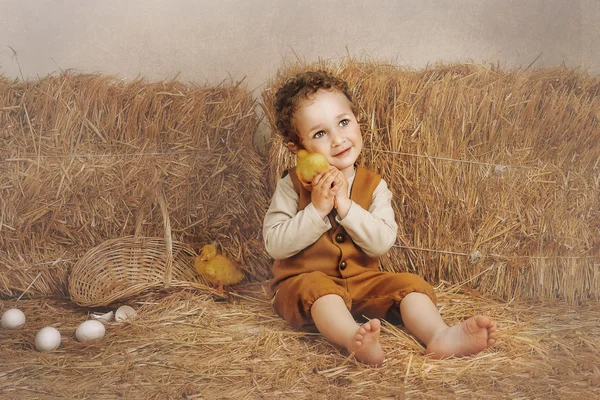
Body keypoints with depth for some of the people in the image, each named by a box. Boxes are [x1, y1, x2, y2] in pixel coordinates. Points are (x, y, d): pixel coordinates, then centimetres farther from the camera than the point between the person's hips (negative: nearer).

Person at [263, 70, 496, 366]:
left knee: (409, 284, -16)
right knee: (318, 288, -35)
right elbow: (274, 244, -11)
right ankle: (355, 340, -57)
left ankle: (439, 335, -36)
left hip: (362, 281, 3)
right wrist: (317, 210, -21)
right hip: (304, 282, -3)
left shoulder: (373, 186, 2)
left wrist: (345, 205, -20)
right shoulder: (293, 185, -4)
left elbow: (382, 242, -10)